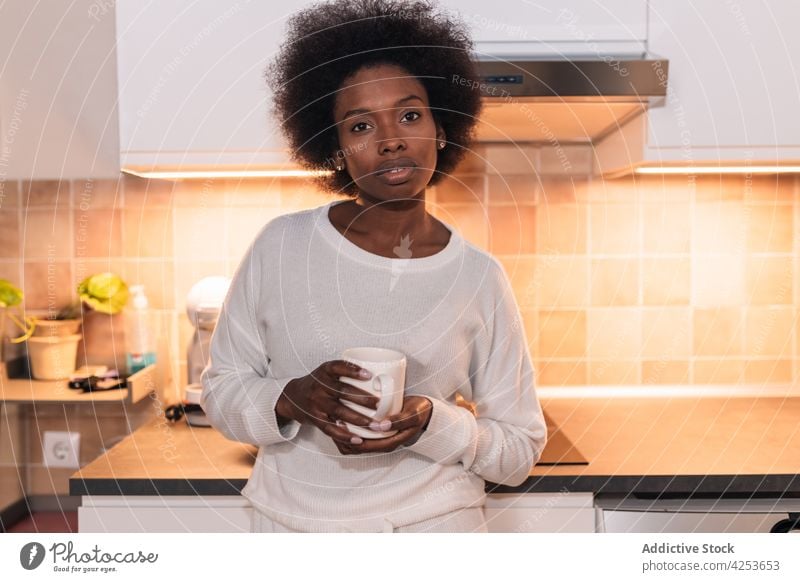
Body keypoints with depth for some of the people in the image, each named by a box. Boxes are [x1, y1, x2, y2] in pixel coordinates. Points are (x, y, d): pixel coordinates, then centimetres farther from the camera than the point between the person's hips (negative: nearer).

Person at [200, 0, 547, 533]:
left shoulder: (480, 278, -10)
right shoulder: (280, 246, -9)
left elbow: (522, 449, -4)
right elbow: (222, 390, -1)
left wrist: (435, 425, -22)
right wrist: (291, 399, -21)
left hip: (432, 525, -1)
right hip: (288, 520, 1)